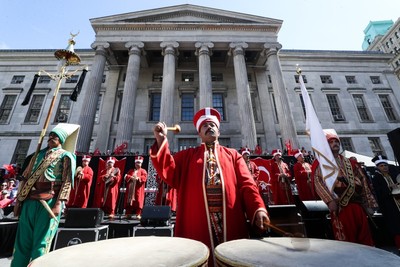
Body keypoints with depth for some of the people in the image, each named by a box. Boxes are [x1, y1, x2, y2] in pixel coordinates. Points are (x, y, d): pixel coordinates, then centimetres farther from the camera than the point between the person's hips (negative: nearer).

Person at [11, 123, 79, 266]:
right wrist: (19, 199, 12)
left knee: (41, 240, 1)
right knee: (23, 238, 10)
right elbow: (26, 177, 20)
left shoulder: (66, 155, 2)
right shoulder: (39, 154, 20)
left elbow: (67, 181, -7)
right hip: (30, 200, 6)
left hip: (49, 200, -5)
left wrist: (59, 203, -16)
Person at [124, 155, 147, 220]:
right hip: (130, 189, 4)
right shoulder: (131, 170, 21)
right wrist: (131, 177, -12)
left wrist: (138, 178, -21)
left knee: (138, 201, -7)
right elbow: (126, 176, 8)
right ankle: (128, 214, 12)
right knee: (129, 201, 4)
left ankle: (138, 214, -2)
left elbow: (144, 177, -7)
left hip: (138, 189, -4)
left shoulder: (143, 171, 8)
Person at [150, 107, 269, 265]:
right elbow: (169, 173, -2)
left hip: (231, 224, 1)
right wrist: (161, 140, -12)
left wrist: (258, 209, -14)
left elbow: (247, 184, 3)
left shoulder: (232, 155, 13)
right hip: (196, 224, -1)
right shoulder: (187, 155, 12)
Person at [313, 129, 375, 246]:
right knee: (346, 237, 1)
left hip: (356, 203, 6)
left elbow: (359, 179, 19)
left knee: (364, 235, 11)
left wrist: (365, 199, 11)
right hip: (340, 205, -6)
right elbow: (318, 182, -15)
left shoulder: (348, 162, 18)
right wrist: (329, 200, -25)